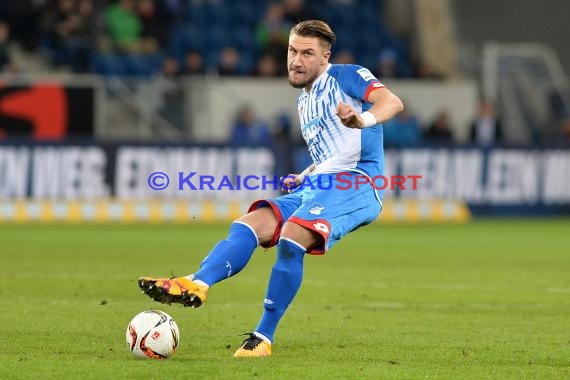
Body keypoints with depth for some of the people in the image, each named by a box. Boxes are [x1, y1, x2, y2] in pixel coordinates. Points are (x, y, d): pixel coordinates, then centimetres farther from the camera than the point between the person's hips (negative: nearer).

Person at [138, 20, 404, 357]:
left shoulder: (346, 77, 1)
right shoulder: (304, 101, 26)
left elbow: (392, 102, -19)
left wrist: (364, 119, -39)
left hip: (356, 182, -9)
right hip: (315, 187, 9)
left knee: (291, 236, -31)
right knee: (250, 224, -14)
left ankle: (264, 338, -24)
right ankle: (197, 285, -37)